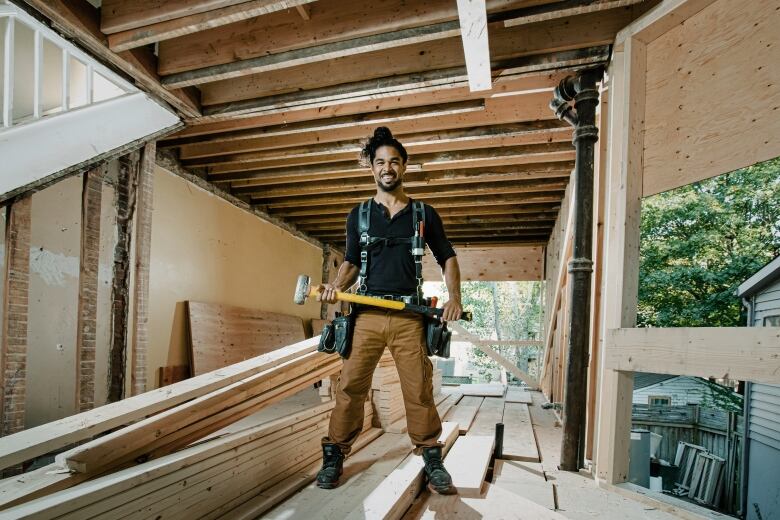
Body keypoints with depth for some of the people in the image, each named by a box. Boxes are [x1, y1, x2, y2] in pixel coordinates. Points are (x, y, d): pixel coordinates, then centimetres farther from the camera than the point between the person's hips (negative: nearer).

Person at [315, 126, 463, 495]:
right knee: (350, 385, 0)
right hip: (367, 313, 1)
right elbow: (351, 262, 16)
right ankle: (334, 455, 16)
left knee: (419, 389, 2)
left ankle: (431, 458, 19)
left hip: (409, 315, 0)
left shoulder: (424, 214, 10)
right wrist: (336, 286, -4)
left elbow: (447, 258, 15)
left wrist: (454, 298, -1)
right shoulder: (359, 215, 12)